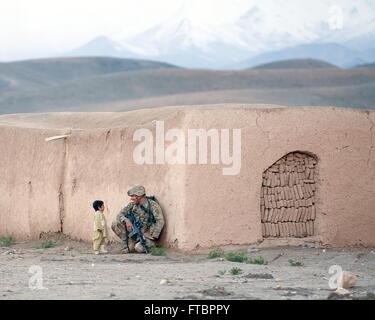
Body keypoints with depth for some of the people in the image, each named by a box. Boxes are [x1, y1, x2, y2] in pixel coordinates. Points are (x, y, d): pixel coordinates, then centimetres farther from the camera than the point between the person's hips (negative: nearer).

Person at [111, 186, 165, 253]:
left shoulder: (152, 205, -15)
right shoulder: (132, 205, 3)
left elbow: (160, 221, -21)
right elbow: (120, 215, 3)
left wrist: (153, 237, -24)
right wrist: (126, 220, -20)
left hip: (147, 235, -6)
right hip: (135, 233, 6)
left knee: (139, 248, -36)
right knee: (115, 224, -9)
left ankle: (150, 243, 0)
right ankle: (130, 245, -3)